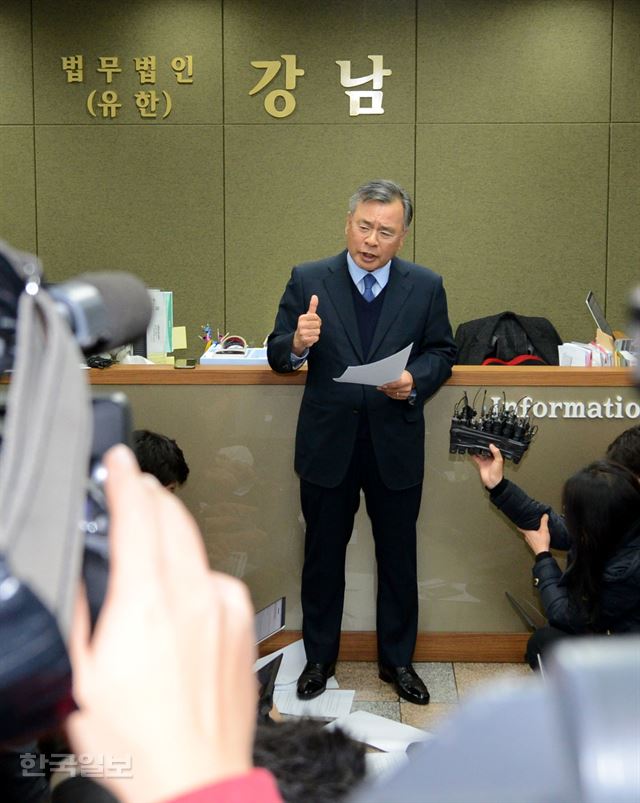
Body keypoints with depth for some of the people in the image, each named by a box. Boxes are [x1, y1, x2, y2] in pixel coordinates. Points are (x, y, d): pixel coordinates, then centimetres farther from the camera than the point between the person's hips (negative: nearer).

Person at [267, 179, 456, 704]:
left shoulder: (426, 286, -1)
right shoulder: (308, 281, -4)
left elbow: (442, 352, 6)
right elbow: (276, 356, -4)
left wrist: (416, 380, -15)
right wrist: (297, 345, -27)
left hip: (396, 444, 1)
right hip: (328, 444, 0)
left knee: (398, 558, 13)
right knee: (323, 556, 14)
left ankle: (397, 660, 32)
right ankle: (320, 659, 32)